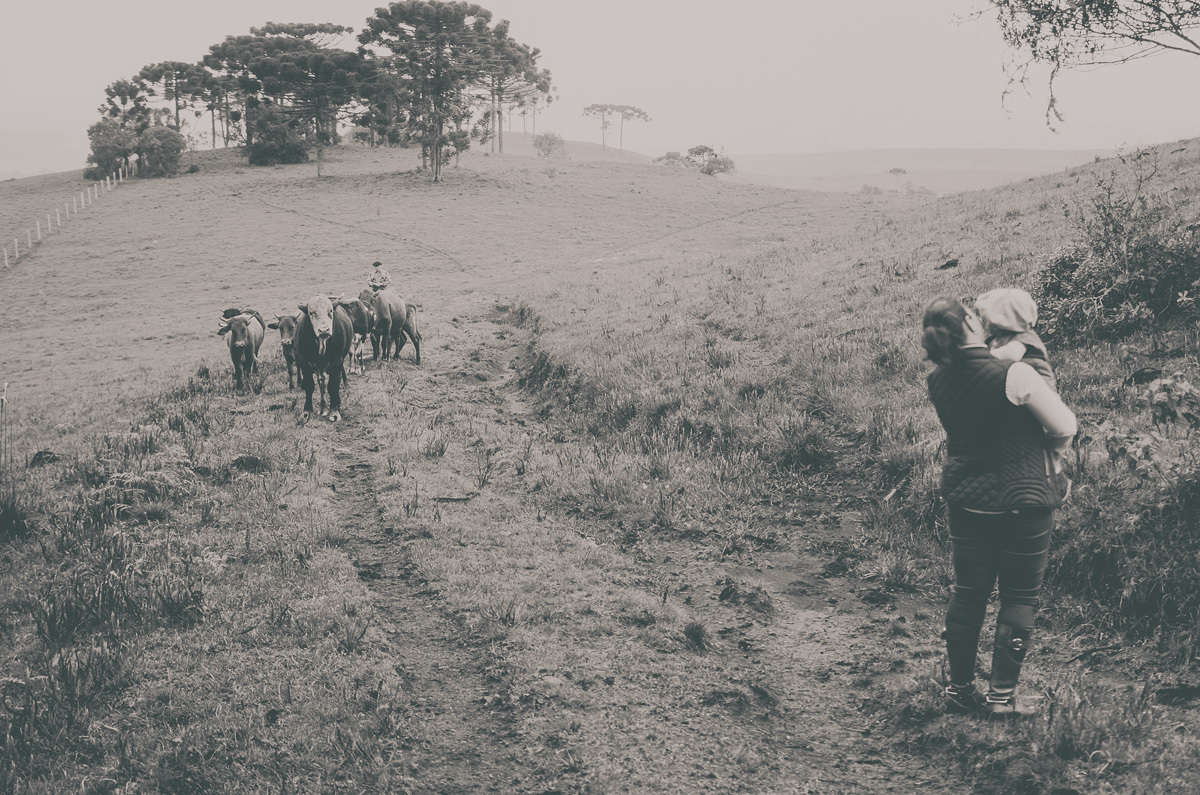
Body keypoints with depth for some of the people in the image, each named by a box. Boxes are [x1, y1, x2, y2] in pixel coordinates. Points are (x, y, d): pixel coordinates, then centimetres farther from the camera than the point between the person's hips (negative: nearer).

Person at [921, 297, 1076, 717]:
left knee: (968, 593, 14)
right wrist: (1050, 450, 10)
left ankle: (959, 687, 22)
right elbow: (1065, 427, -10)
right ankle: (1002, 694, 10)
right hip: (1022, 501, -5)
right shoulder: (1015, 375, -20)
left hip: (965, 502, 5)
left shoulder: (939, 383, -4)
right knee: (1019, 597, 7)